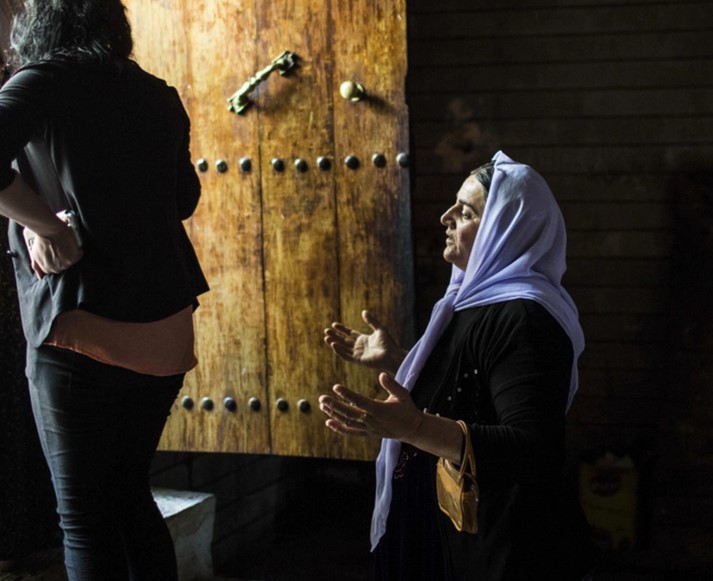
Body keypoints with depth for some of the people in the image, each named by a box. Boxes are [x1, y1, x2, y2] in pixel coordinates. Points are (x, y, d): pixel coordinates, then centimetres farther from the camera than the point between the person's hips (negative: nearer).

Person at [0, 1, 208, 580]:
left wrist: (51, 225, -13)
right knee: (132, 494, 21)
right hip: (165, 332, 6)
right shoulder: (157, 96, 11)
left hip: (83, 336, -6)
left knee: (86, 517, 6)